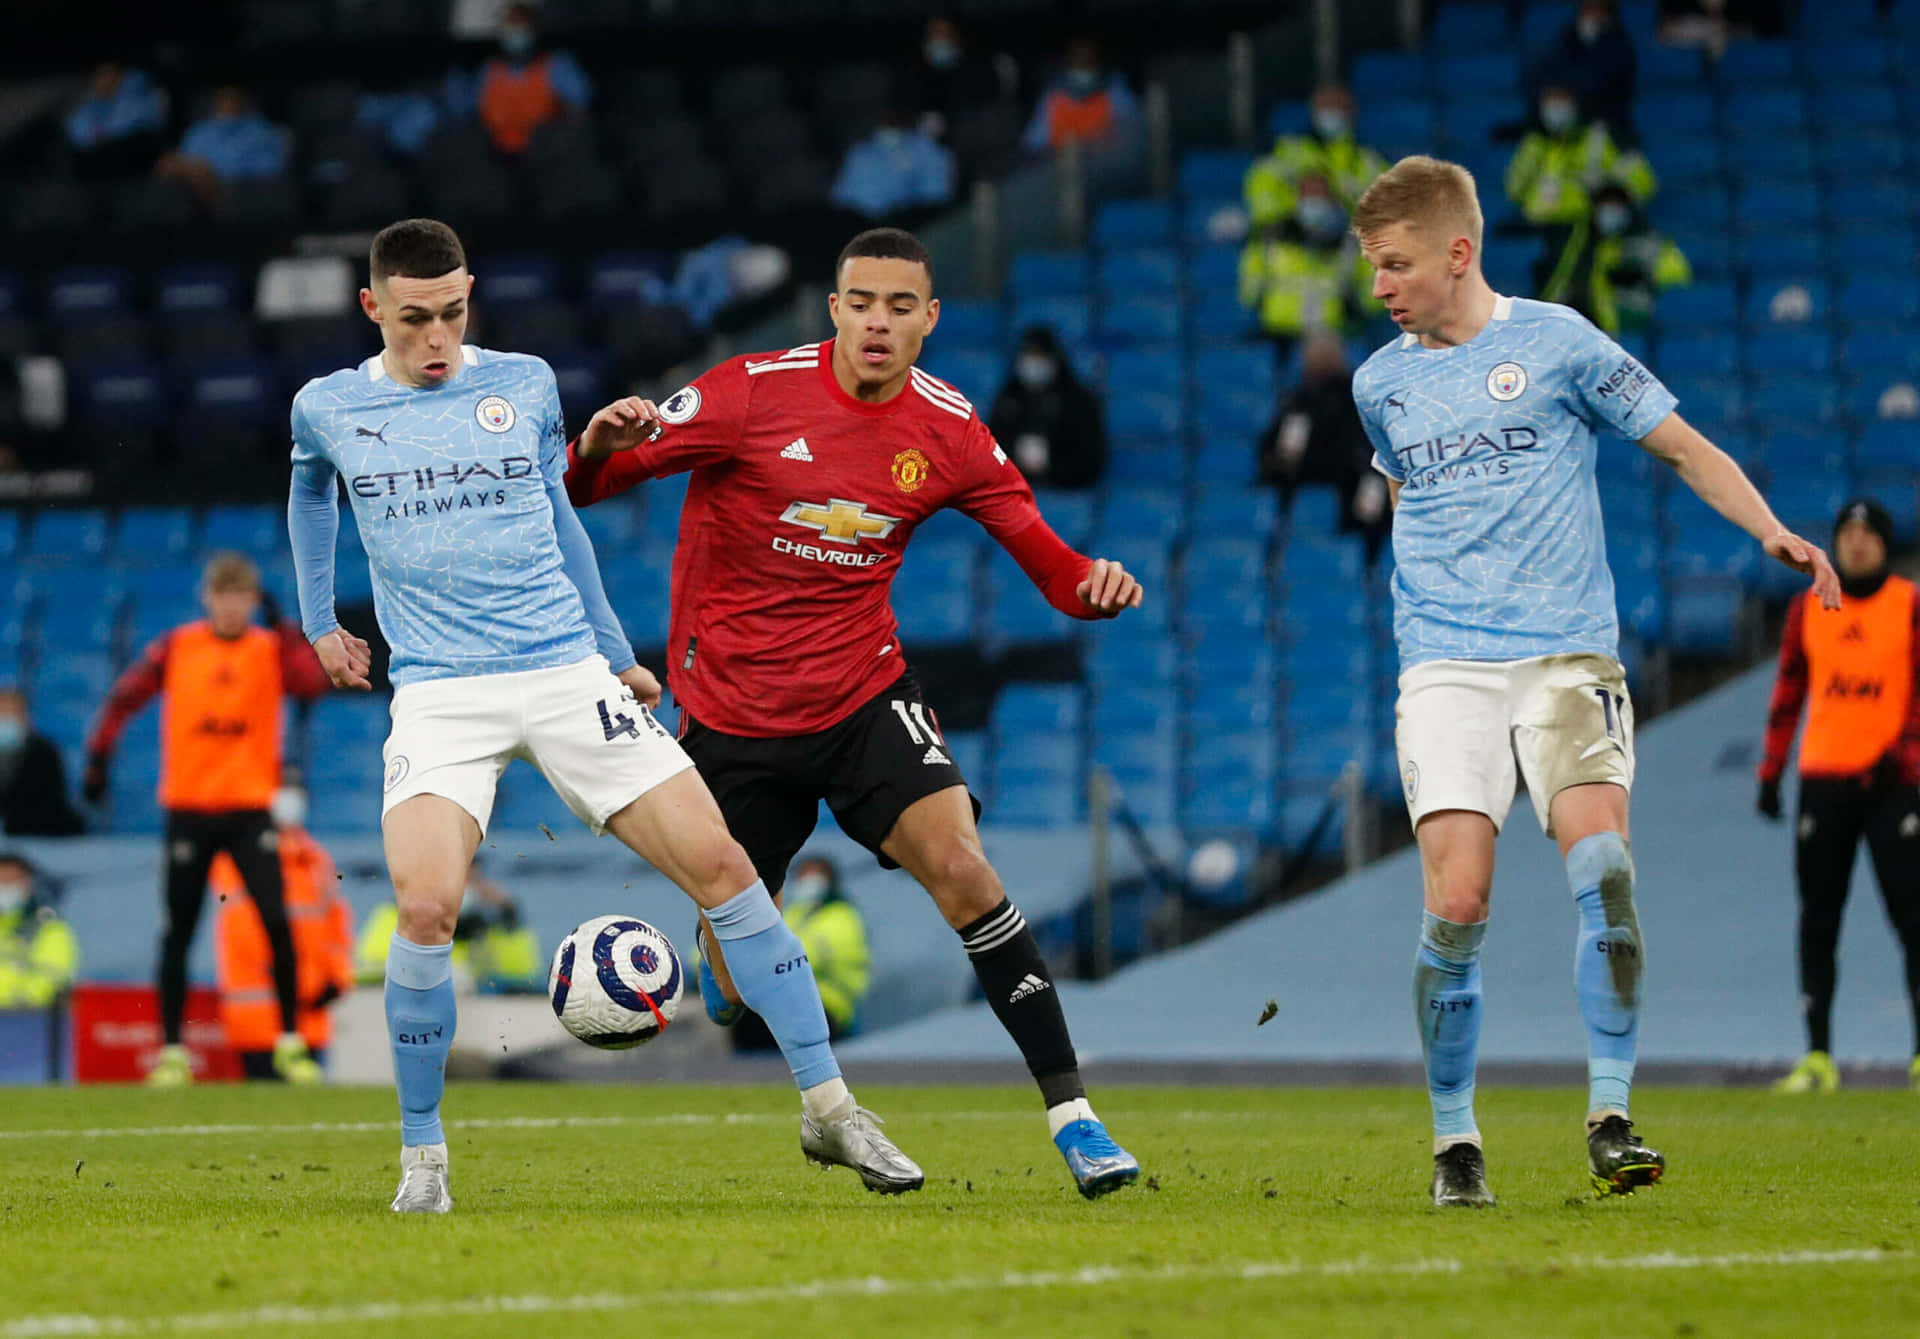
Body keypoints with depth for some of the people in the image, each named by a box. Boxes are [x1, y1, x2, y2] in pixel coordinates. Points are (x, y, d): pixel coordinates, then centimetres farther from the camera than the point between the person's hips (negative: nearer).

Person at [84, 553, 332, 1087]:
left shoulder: (272, 649, 2)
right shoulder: (177, 647, 2)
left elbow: (314, 681, -17)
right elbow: (124, 697, 5)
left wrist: (286, 628, -19)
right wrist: (99, 758, -3)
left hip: (249, 810, -1)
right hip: (188, 808, 1)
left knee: (277, 922, -12)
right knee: (178, 932, 5)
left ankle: (290, 1042, 0)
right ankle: (171, 1049, 15)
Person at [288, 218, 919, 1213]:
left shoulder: (525, 384, 7)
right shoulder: (328, 409, 5)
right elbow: (310, 492, 29)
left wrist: (616, 651, 25)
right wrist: (318, 621, 30)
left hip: (567, 674, 2)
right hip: (439, 694, -2)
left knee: (720, 866, -8)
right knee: (427, 909, -24)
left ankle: (828, 1109, 3)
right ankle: (421, 1158, -4)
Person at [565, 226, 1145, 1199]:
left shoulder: (949, 431, -2)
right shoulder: (754, 394, -11)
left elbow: (1042, 554, 2)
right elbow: (582, 486, -8)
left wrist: (1091, 584, -22)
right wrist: (599, 448, -32)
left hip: (864, 696, 1)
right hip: (731, 709, -1)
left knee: (962, 870, -23)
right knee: (740, 987, 1)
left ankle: (1070, 1113, -18)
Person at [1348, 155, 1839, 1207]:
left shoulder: (1556, 341, 2)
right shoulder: (1381, 384, 12)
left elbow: (1686, 450, 6)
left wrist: (1769, 530, -8)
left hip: (1566, 655, -2)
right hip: (1445, 669, 2)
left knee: (1600, 866, -21)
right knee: (1458, 903, -13)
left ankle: (1609, 1119, -12)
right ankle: (1454, 1139, 2)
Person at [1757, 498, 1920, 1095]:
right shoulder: (1808, 609, 10)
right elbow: (1788, 691, 12)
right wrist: (1770, 771, 8)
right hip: (1823, 777, 3)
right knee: (1817, 921, 0)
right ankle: (1817, 1057, 3)